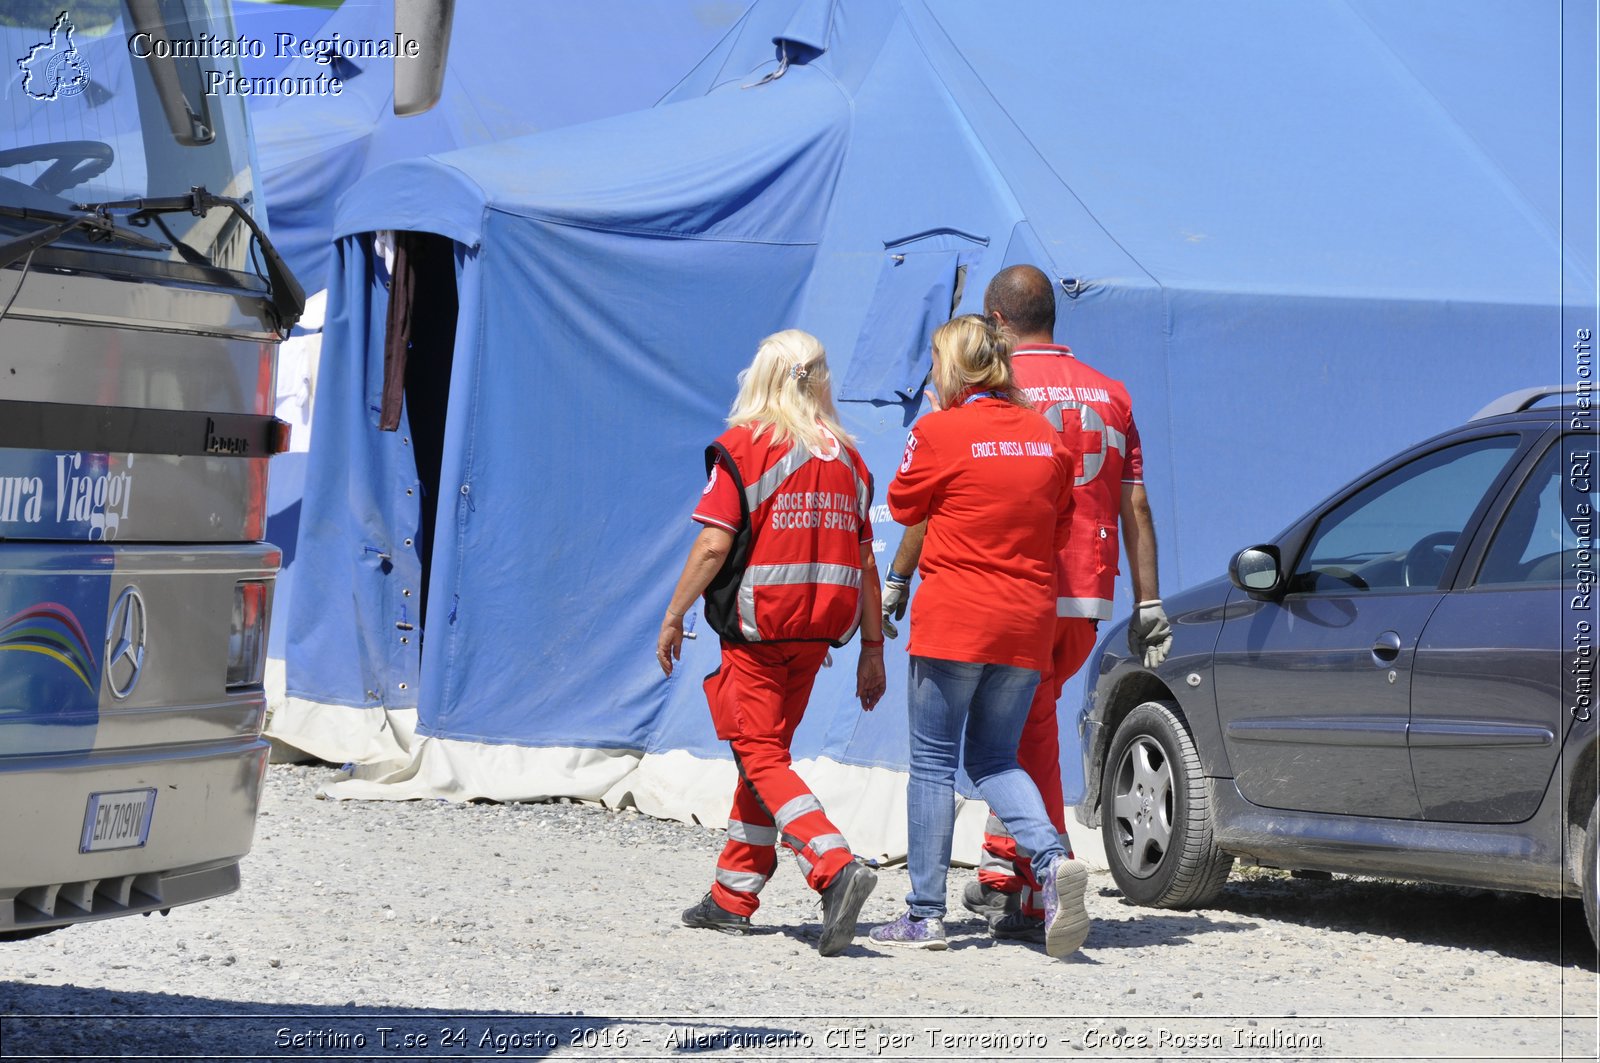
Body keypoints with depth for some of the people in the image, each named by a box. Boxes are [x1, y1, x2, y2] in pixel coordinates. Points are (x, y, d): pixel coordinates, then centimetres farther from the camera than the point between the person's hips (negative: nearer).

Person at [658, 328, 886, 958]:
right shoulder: (846, 457, 9)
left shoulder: (744, 445, -7)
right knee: (766, 749, 16)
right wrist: (872, 650, 13)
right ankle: (732, 898, 21)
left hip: (758, 624, -6)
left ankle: (835, 868, -24)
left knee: (761, 756, -4)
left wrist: (674, 617, -3)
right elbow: (865, 562, 8)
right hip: (817, 630, 6)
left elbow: (714, 545, -13)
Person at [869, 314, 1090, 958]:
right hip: (1027, 623, 5)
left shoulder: (940, 432, -9)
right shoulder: (1046, 437, 7)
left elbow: (903, 507, 6)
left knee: (933, 762, 3)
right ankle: (1050, 861, -11)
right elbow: (1061, 530, 14)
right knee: (994, 758, 15)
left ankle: (925, 915, 3)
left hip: (954, 620, -5)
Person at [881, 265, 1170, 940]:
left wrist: (896, 581, -1)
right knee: (1023, 726, 17)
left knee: (1031, 738, 0)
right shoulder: (1109, 394, 12)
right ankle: (1001, 871, 18)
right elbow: (1135, 508, 9)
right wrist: (1149, 606, 10)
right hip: (1088, 599, 5)